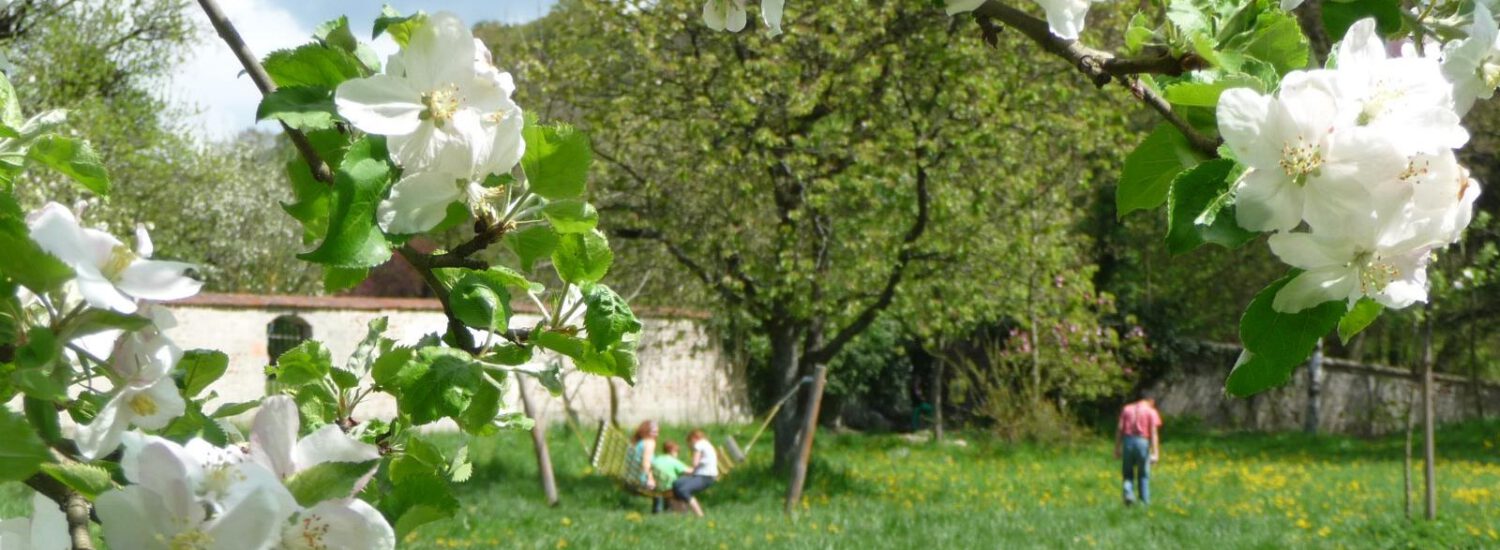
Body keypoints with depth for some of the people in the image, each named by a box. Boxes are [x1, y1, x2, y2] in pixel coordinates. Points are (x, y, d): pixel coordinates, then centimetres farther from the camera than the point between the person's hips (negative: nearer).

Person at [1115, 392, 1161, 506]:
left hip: (1127, 441, 2)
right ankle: (1144, 502, 12)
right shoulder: (1151, 412, 3)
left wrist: (1117, 449, 8)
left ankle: (1128, 492, -13)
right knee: (1143, 475, 11)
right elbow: (1153, 433, -6)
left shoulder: (1126, 409, 12)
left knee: (1128, 474, 12)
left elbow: (1119, 430, 6)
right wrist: (1155, 453, -9)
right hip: (1142, 442, -2)